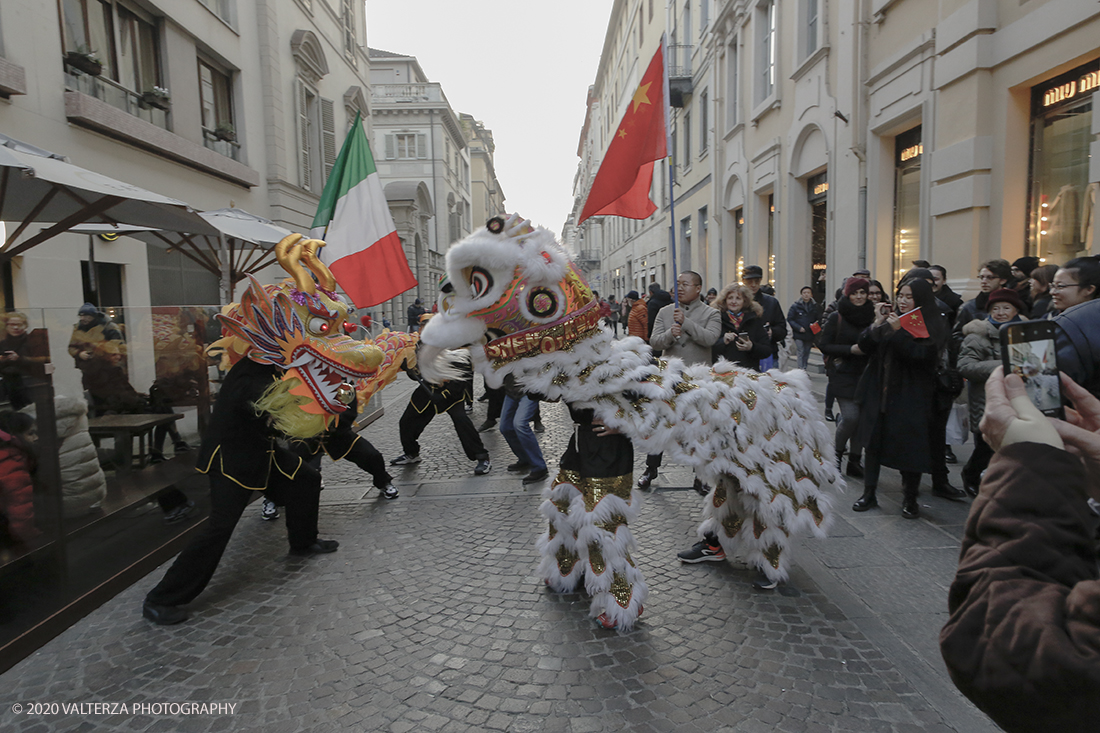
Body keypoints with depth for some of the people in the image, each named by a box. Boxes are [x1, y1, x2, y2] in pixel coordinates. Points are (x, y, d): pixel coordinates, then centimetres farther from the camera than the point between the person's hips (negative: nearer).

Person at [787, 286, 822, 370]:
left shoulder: (815, 306, 8)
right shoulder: (795, 306, -1)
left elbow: (819, 319, 14)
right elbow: (789, 319, -3)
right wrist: (799, 328, -14)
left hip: (810, 335, 3)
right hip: (798, 335, -3)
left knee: (806, 353, 10)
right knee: (801, 352, -11)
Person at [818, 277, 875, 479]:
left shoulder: (872, 317, 6)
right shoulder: (837, 318, -2)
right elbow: (824, 345, -5)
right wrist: (851, 349, -15)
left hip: (866, 375, 4)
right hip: (844, 375, -3)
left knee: (863, 418, 2)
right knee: (851, 417, -13)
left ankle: (855, 461, 16)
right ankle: (837, 452, 13)